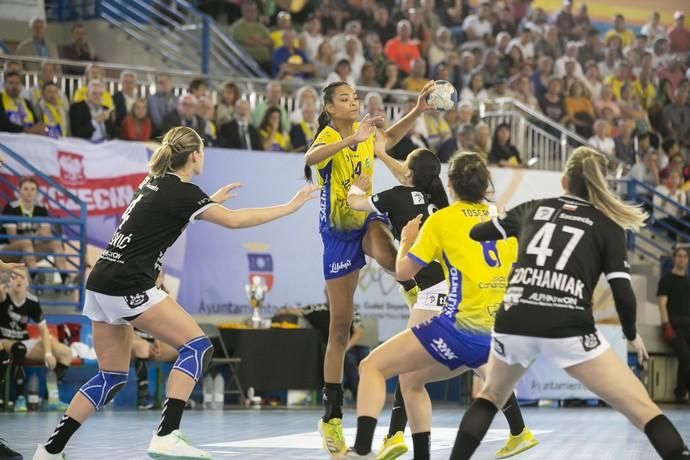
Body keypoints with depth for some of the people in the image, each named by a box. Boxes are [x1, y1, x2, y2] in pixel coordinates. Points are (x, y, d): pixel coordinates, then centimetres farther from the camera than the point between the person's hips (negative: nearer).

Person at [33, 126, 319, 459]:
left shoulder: (155, 183, 15)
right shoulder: (182, 192, -10)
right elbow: (234, 220, -9)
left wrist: (212, 200, 47)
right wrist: (291, 206, -2)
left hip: (101, 286, 9)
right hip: (128, 289, -9)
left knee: (112, 377, 14)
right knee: (197, 346, -4)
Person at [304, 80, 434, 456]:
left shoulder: (363, 130, -3)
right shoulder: (328, 137, -19)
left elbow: (390, 137, 16)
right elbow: (311, 158, -41)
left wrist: (417, 110, -2)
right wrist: (353, 139, -54)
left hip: (366, 219, 3)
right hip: (338, 233, -3)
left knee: (382, 250, -42)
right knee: (340, 326, 1)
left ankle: (414, 285, -16)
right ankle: (331, 417, 10)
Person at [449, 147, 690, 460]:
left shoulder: (534, 208, 21)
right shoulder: (608, 225, 12)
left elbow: (475, 234, 32)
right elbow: (622, 292, 4)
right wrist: (632, 335, 22)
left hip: (513, 323, 3)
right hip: (568, 329, -3)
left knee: (492, 396, 32)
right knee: (642, 410, 3)